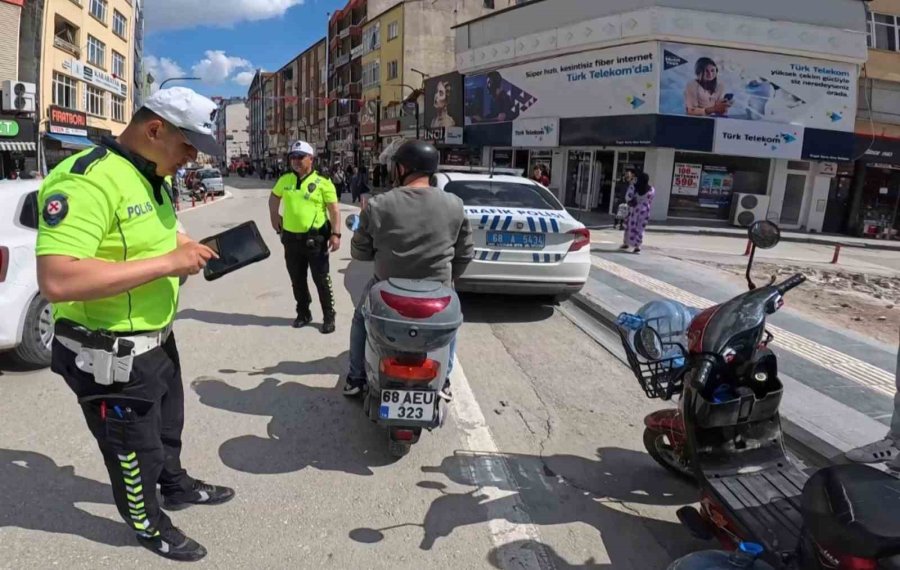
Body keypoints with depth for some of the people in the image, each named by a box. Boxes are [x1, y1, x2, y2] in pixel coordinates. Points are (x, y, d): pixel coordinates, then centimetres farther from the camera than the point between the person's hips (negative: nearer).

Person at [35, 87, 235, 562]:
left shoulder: (153, 177, 4)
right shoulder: (86, 180, -29)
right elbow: (56, 281, -38)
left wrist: (187, 249, 1)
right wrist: (166, 263, -35)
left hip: (157, 339, 9)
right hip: (110, 355, -9)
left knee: (168, 423, 30)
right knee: (136, 450, 13)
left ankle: (176, 486, 55)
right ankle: (148, 525, 39)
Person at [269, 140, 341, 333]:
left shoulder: (322, 183, -8)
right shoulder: (285, 180, 6)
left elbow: (334, 210, -10)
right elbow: (273, 197, 25)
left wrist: (336, 234, -16)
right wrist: (274, 216, 19)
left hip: (315, 239, -5)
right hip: (291, 238, 5)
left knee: (322, 280, 3)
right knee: (297, 280, 15)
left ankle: (329, 317, 15)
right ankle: (303, 313, 30)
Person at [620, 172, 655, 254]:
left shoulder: (633, 187, -8)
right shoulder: (651, 190, -3)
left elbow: (628, 197, -14)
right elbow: (650, 202, 1)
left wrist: (630, 203, 3)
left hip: (634, 209, 0)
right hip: (644, 210, 0)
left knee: (630, 226, 12)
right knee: (640, 228, 4)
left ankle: (626, 243, 18)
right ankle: (637, 246, -2)